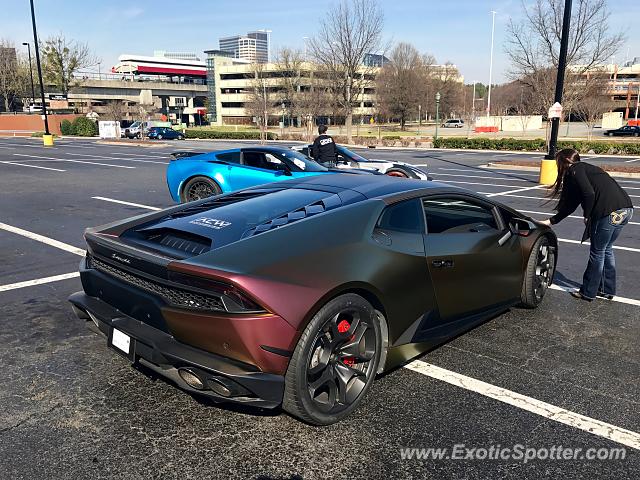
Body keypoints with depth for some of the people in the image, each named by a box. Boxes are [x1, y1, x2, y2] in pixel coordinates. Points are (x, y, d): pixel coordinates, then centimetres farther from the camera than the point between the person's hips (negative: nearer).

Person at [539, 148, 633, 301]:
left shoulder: (575, 170, -2)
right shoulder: (585, 169, 26)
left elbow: (589, 194, -18)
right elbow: (569, 205, 26)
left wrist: (587, 216, -3)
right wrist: (551, 221, 28)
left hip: (611, 212, -9)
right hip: (626, 209, 9)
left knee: (597, 253, 4)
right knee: (607, 250, 22)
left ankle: (588, 293, 17)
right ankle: (607, 290, 32)